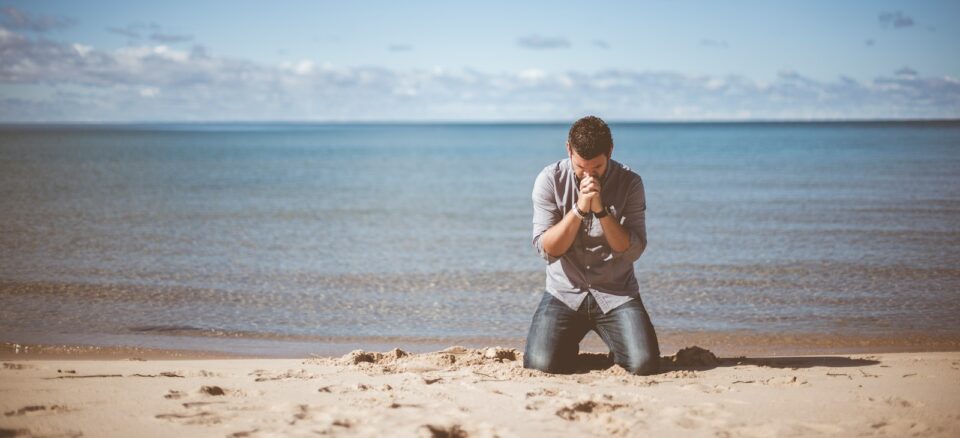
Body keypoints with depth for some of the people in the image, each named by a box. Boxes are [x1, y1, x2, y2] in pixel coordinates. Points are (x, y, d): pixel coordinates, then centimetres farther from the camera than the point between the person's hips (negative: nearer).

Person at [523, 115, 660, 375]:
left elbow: (632, 251, -11)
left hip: (617, 293, 0)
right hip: (564, 293, 0)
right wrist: (579, 209, -23)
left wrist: (601, 210, -23)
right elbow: (546, 248, -11)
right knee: (540, 364, -22)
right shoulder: (550, 180, -6)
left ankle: (617, 349, 17)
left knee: (644, 365, -21)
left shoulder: (629, 183, -5)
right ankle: (569, 349, 16)